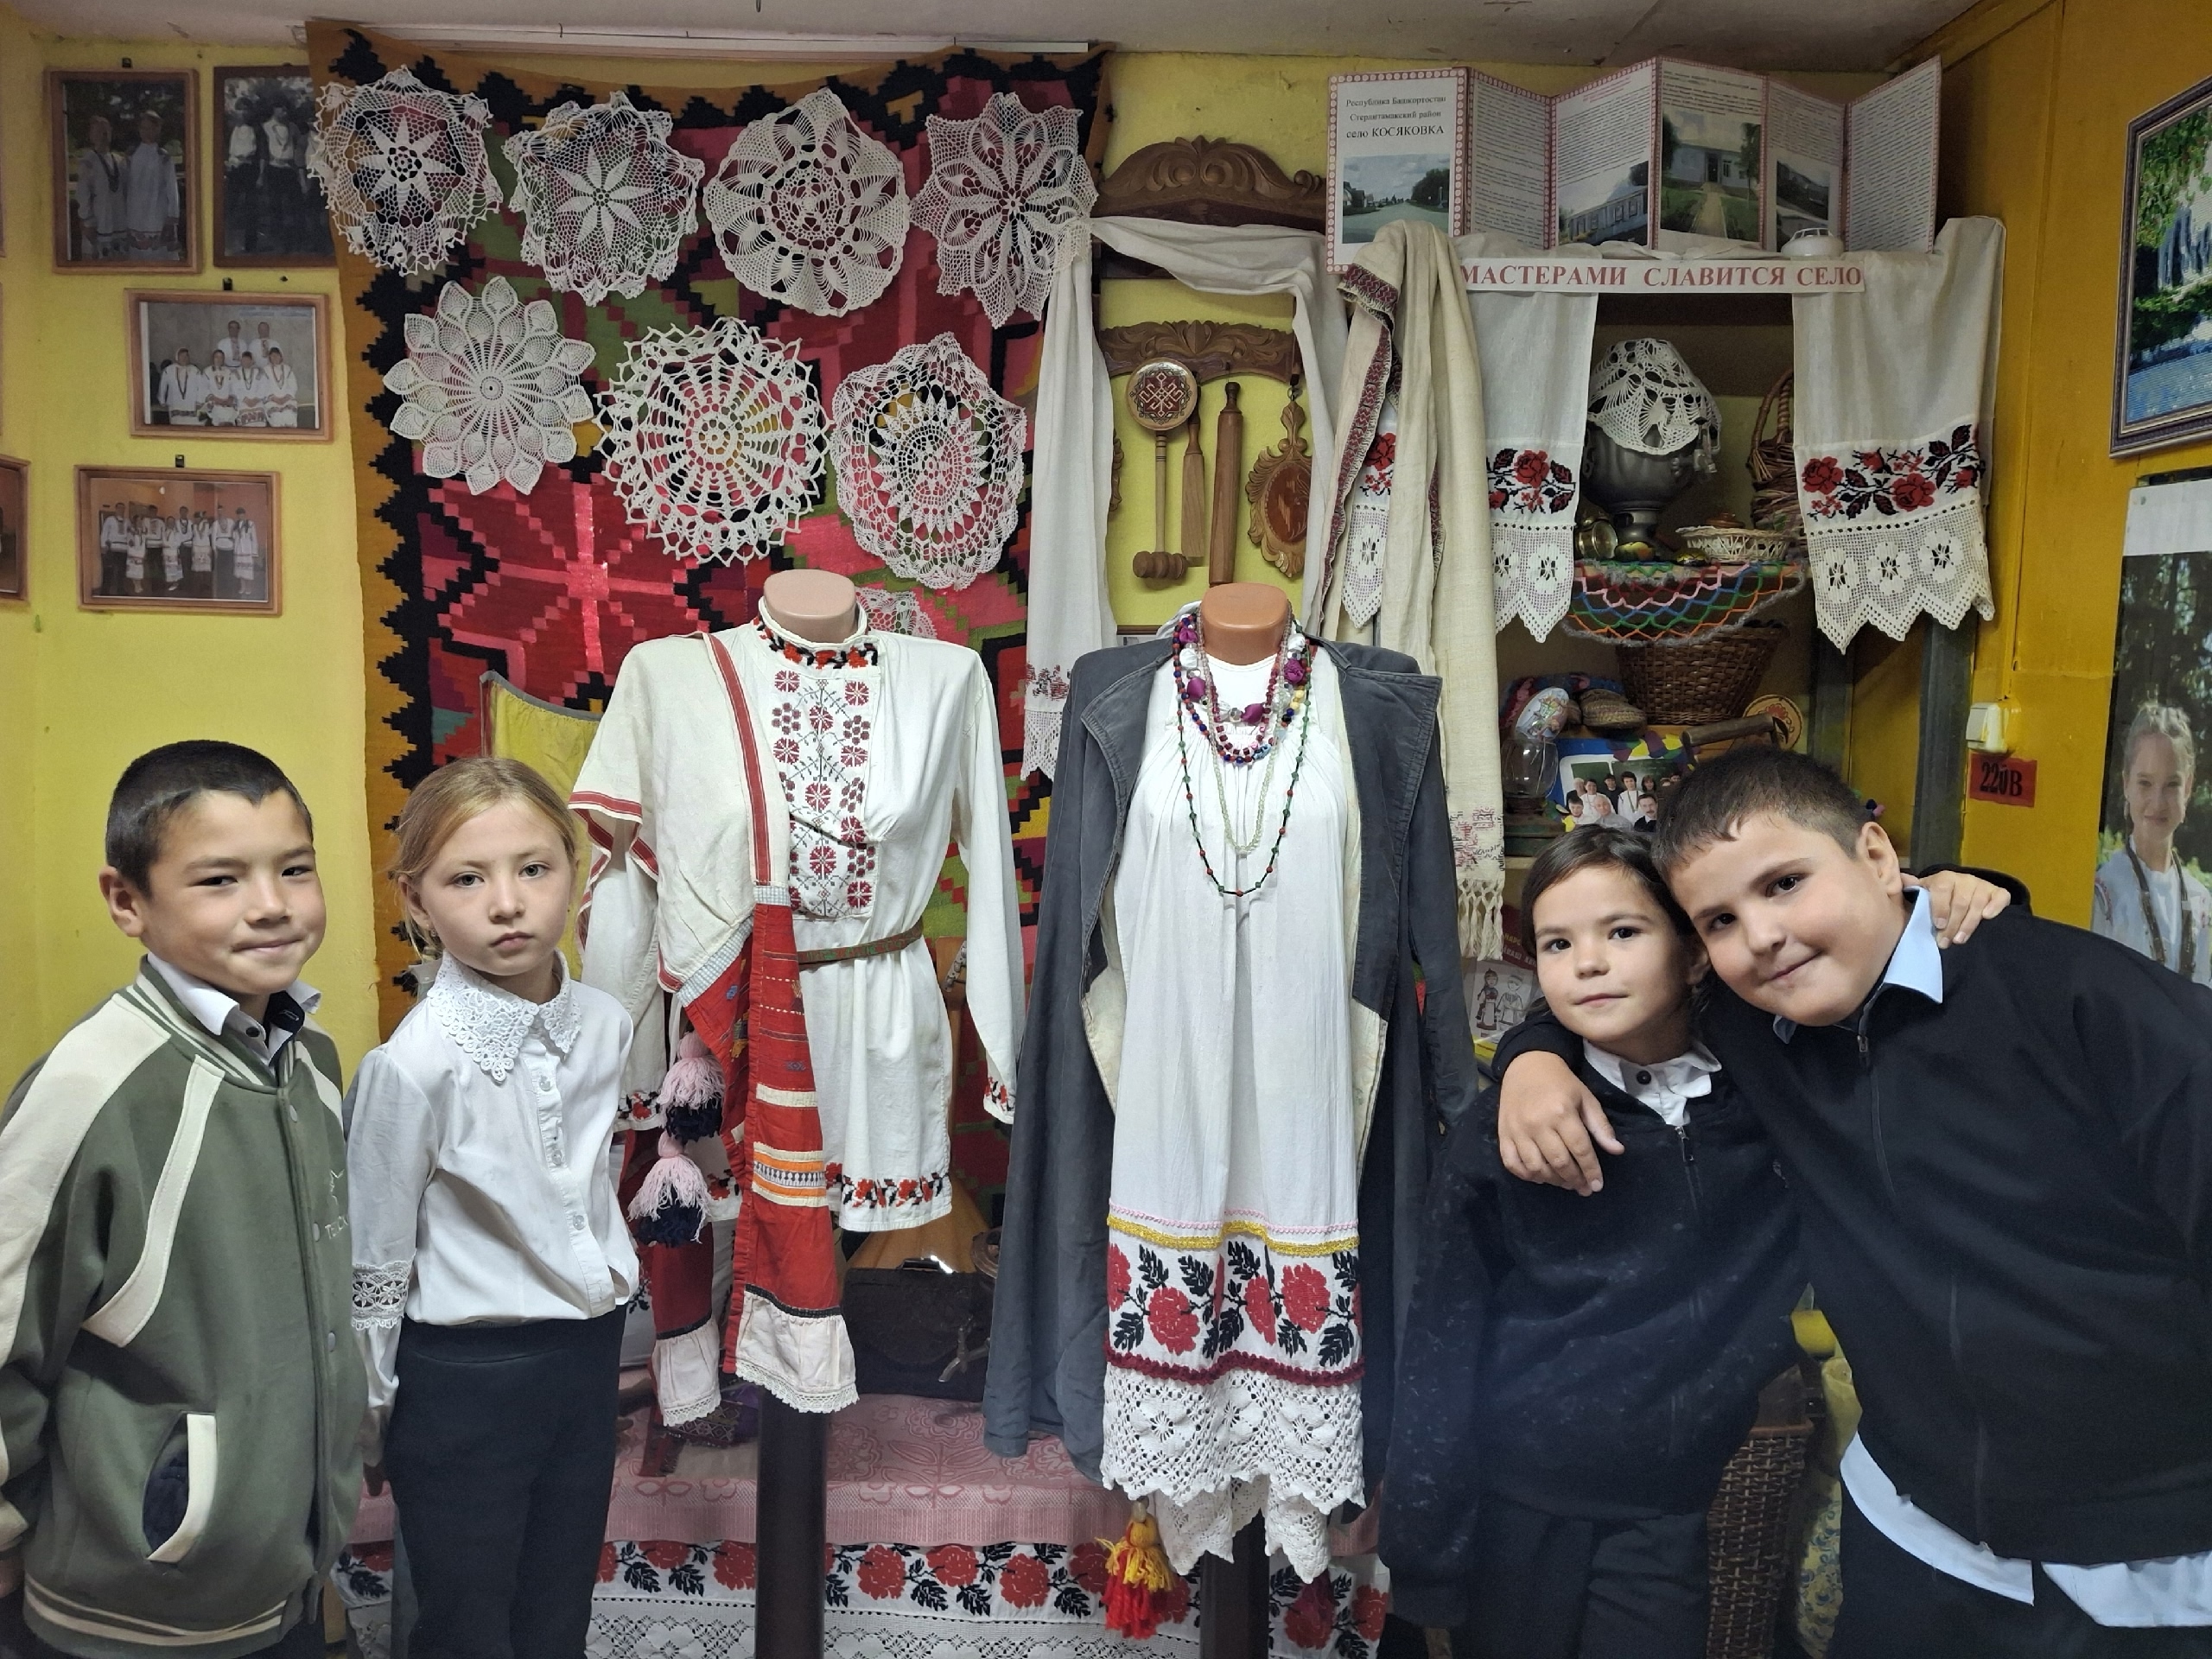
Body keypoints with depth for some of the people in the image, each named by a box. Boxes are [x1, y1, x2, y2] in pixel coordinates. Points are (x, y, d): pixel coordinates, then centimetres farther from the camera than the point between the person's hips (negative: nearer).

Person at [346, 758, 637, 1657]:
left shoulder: (605, 1022, -6)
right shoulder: (412, 1066, -21)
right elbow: (371, 1271, -10)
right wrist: (368, 1431, -1)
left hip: (588, 1352, 5)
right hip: (464, 1378, -5)